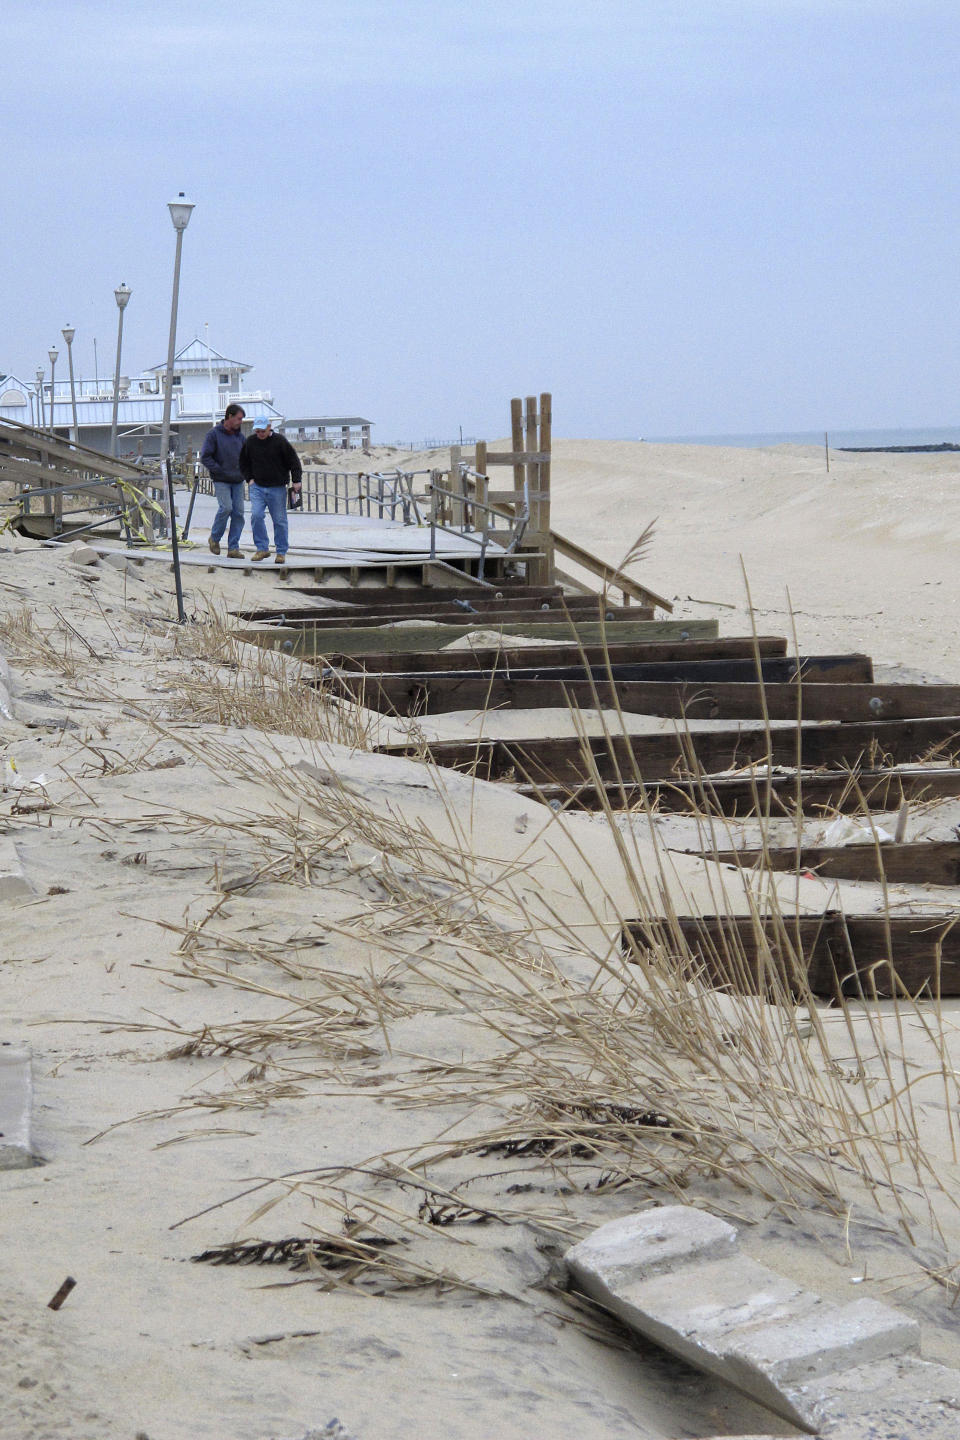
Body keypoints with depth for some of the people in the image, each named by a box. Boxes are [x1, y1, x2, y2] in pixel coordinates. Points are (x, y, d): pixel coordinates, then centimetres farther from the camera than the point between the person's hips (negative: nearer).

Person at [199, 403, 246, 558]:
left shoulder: (239, 435, 11)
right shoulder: (214, 434, -5)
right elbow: (205, 457, -9)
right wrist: (221, 471, -13)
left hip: (238, 481, 5)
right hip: (221, 481, -5)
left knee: (238, 512, -2)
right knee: (226, 507, -19)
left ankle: (233, 548, 2)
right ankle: (214, 538, 4)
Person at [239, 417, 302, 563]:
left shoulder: (280, 441, -6)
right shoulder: (250, 442, 4)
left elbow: (294, 462, 0)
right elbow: (243, 463, 18)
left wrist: (296, 481, -6)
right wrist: (250, 478, 7)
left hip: (277, 489, -2)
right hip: (257, 487, 2)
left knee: (279, 520, 2)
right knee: (256, 515, -14)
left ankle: (281, 552, 11)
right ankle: (262, 548, -3)